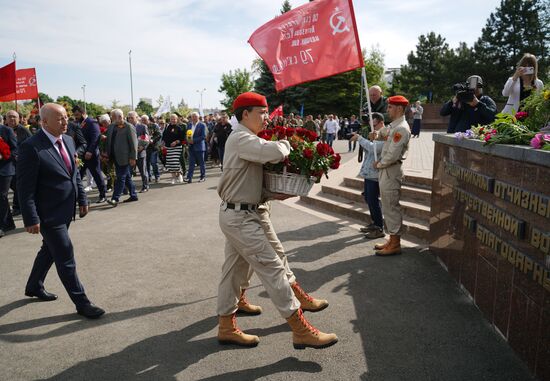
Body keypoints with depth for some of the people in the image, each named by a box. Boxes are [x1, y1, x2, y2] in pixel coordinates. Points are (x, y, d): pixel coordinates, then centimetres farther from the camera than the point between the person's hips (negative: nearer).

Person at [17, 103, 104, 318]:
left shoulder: (68, 141, 5)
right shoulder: (31, 147, -19)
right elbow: (25, 187, -18)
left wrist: (82, 199, 12)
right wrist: (31, 219, -18)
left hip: (66, 211, 8)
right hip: (49, 215, -8)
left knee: (49, 251, 24)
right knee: (66, 259, -1)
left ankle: (34, 286, 46)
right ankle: (82, 303, 12)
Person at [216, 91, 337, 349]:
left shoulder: (242, 138, 18)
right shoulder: (241, 139, -16)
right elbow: (274, 152, -32)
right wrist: (286, 144, -9)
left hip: (236, 214, 11)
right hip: (239, 216, -11)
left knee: (234, 270, 15)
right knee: (271, 267, -9)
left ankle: (226, 327, 27)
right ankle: (300, 330, -3)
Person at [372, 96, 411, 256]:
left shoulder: (401, 128, -17)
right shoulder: (393, 126, 14)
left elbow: (392, 155, -22)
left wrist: (378, 164, -8)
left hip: (391, 172, -10)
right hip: (385, 171, 10)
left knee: (391, 207, -4)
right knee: (388, 206, 15)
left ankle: (395, 244, 5)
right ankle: (393, 240, 24)